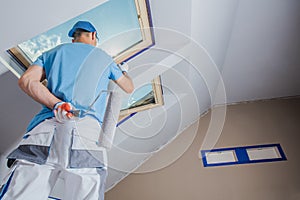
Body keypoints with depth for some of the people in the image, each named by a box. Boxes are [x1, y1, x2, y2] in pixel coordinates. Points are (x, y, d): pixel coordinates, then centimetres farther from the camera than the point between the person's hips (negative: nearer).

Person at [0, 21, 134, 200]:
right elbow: (129, 88, 35)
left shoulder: (54, 52, 26)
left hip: (46, 125, 2)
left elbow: (26, 80, 8)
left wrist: (56, 105, -5)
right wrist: (123, 72, 56)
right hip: (89, 130, -1)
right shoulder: (104, 57, 24)